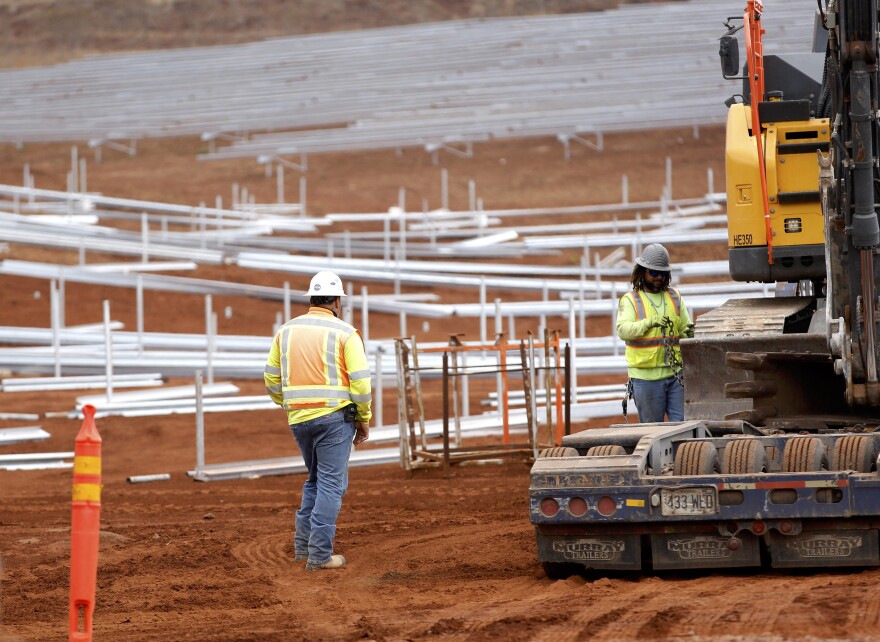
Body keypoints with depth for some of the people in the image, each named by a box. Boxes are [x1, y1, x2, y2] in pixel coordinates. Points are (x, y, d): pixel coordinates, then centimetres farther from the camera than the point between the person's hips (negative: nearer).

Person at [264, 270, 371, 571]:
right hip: (334, 417, -5)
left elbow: (272, 380, 11)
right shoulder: (345, 333, -7)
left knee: (315, 479, 21)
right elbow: (360, 381, -10)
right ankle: (320, 555, -3)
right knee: (331, 484, 0)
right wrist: (364, 419, 2)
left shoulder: (286, 330, 7)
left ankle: (303, 544, 18)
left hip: (299, 419, 5)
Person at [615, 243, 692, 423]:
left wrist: (689, 333, -8)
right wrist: (650, 322, -29)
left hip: (675, 374, 3)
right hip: (646, 376, -3)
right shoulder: (630, 300, 1)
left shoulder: (674, 297, 14)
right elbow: (623, 330, -14)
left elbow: (685, 327, 17)